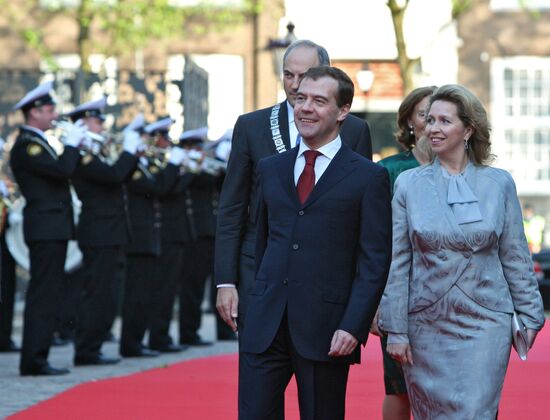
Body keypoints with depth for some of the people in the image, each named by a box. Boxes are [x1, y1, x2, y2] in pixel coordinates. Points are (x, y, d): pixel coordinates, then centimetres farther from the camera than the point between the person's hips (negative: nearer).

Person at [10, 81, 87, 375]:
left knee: (47, 295, 11)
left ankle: (36, 358, 14)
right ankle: (33, 360, -11)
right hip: (46, 228, -10)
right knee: (43, 294, -11)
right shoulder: (26, 145, -14)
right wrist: (72, 144, -9)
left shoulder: (36, 143, 19)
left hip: (52, 229, 10)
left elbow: (60, 173, 19)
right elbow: (62, 170, -24)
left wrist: (74, 147, 8)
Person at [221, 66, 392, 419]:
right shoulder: (271, 169, 14)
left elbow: (375, 261, -4)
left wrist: (353, 327, -13)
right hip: (266, 325, 4)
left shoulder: (368, 177, 0)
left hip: (325, 331, -4)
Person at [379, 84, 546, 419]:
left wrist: (529, 318, 4)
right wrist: (395, 330, -1)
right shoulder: (409, 184, 2)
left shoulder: (499, 184, 2)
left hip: (485, 325, -1)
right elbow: (397, 265, 2)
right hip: (425, 326, 1)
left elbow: (515, 257, 6)